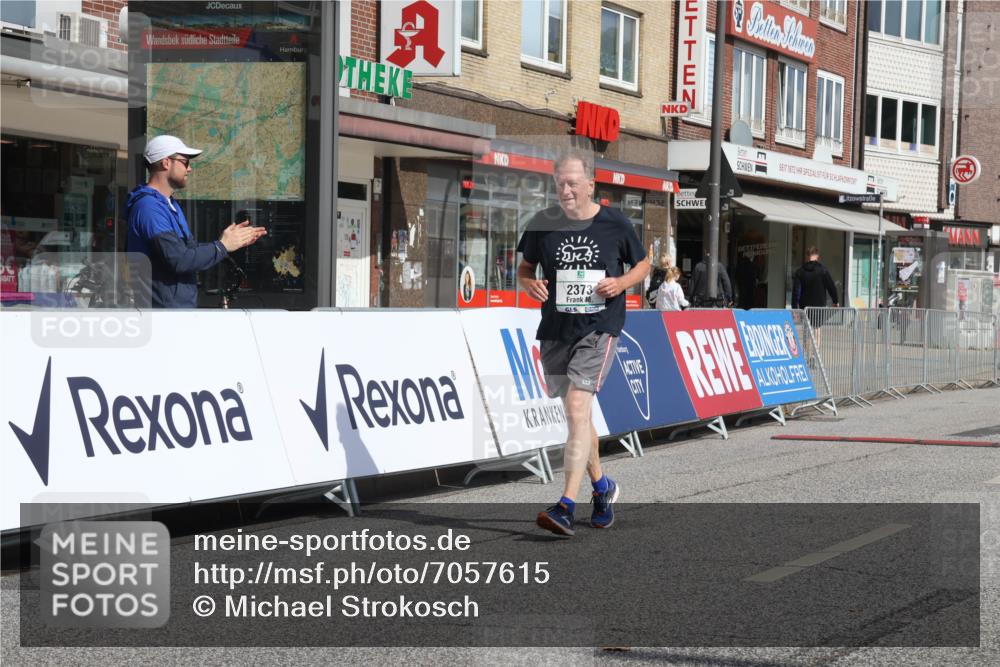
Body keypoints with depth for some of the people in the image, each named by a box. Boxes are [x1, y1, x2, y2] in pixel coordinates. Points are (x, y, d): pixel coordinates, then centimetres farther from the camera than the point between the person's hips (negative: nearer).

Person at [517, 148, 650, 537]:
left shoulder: (614, 223, -3)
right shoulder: (543, 224, 2)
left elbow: (643, 264, 11)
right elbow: (524, 267, 14)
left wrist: (622, 282, -9)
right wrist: (529, 284, -9)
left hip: (599, 329, -4)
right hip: (555, 330, 4)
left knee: (577, 407, -19)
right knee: (575, 414, 15)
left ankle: (566, 505, -23)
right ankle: (601, 486, 38)